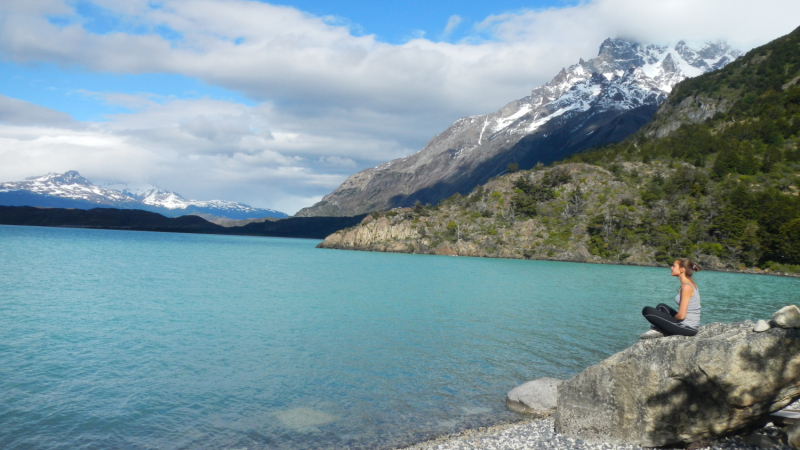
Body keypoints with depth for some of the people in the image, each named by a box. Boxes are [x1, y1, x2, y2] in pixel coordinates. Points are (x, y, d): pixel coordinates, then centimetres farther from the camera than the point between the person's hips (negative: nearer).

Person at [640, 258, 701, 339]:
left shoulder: (686, 287, -18)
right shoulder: (691, 284, 11)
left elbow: (681, 315, -21)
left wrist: (670, 319, -2)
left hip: (686, 328, -10)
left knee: (647, 310, -12)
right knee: (661, 306, 27)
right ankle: (657, 330, 9)